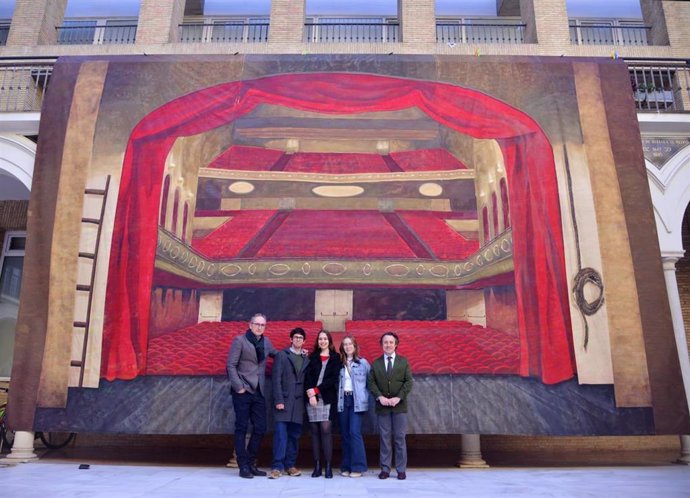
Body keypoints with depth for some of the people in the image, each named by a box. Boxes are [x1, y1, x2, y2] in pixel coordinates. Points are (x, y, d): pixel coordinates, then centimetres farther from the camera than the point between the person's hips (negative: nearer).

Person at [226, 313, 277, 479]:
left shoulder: (266, 342, 12)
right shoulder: (240, 340, -4)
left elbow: (275, 353, 29)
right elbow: (231, 365, -7)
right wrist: (238, 387, -13)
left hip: (258, 391, 5)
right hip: (243, 391, -5)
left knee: (260, 428, 5)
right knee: (241, 428, 1)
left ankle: (251, 464, 19)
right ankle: (243, 466, 9)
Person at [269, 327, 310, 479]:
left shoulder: (307, 359, 15)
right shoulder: (282, 355, 4)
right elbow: (276, 379, -3)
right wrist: (278, 400, -10)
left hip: (298, 403, 4)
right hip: (283, 401, -4)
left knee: (294, 435, 7)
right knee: (280, 434, -7)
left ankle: (290, 465, 16)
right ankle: (277, 467, -2)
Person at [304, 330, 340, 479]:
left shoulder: (335, 358, 7)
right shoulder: (312, 357, 13)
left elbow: (333, 379, -2)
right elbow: (307, 376, 4)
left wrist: (316, 390, -8)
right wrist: (310, 393, -12)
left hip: (327, 398, -2)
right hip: (312, 398, 2)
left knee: (326, 430, -8)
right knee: (315, 431, 2)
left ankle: (328, 467, -4)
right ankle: (317, 466, 8)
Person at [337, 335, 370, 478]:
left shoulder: (363, 363, 1)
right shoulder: (339, 364, 8)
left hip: (357, 401, -3)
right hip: (342, 401, 3)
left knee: (355, 432, -10)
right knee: (345, 434, 7)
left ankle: (357, 467, -2)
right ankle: (346, 466, 15)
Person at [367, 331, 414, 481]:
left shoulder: (404, 361, 5)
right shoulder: (375, 363, 8)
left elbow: (409, 381, -1)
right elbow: (371, 382, 4)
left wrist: (398, 397, -11)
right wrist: (380, 397, -11)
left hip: (399, 405, -1)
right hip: (382, 406, 1)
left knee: (400, 438, 3)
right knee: (385, 438, 4)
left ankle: (401, 470, 11)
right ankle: (385, 469, 11)